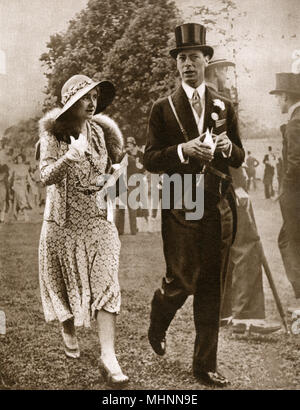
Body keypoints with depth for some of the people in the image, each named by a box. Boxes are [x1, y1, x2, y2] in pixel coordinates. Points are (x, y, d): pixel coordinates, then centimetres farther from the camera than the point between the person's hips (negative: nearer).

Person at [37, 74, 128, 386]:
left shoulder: (99, 131, 4)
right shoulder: (52, 134, -9)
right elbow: (46, 176, -22)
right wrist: (70, 156, -36)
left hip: (98, 220, 3)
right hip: (63, 222, -2)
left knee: (105, 284, -7)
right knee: (67, 282, 13)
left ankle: (108, 356, -5)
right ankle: (68, 329, 43)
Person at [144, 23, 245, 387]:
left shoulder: (224, 107, 11)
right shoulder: (163, 109, 3)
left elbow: (239, 157, 14)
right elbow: (150, 159, -2)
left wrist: (228, 147, -8)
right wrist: (182, 149, -18)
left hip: (219, 206, 3)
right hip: (180, 206, -3)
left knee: (211, 288, 6)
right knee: (181, 281, -4)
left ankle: (205, 365, 19)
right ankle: (157, 325, 31)